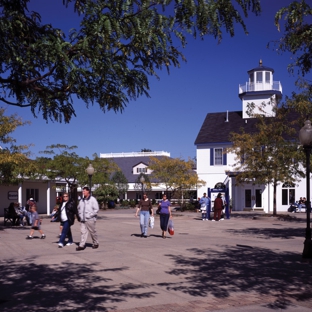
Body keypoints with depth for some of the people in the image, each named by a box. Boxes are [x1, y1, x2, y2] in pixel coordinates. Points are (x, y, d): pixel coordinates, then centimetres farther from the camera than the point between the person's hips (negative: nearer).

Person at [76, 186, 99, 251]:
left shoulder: (92, 199, -7)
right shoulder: (82, 200, 13)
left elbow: (96, 209, -11)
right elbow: (79, 208, 26)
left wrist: (89, 215, -15)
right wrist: (80, 215, 11)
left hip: (90, 220, -5)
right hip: (82, 220, 5)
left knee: (92, 232, 5)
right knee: (83, 232, 0)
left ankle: (95, 243, 21)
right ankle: (81, 245, -3)